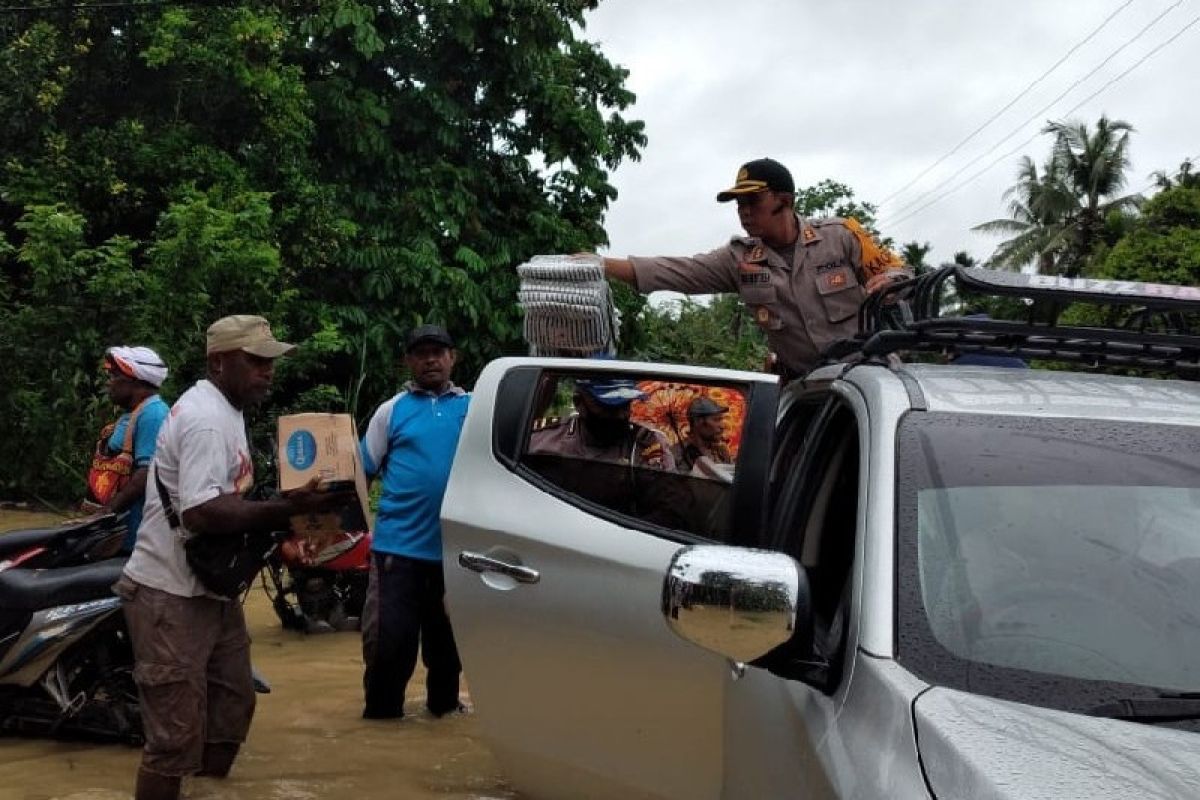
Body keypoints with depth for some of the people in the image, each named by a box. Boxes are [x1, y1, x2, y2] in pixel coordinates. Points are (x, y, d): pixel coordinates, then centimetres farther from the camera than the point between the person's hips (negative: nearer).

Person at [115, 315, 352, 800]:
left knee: (232, 706, 19)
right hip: (172, 597, -11)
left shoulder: (225, 410, 13)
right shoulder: (205, 418, -20)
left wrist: (286, 510, 5)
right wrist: (289, 509, -30)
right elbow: (202, 512, -30)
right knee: (177, 733, -8)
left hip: (210, 590, 11)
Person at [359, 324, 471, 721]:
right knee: (390, 636, -2)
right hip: (399, 543, -2)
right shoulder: (392, 410, 5)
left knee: (447, 636, 16)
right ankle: (381, 711, 14)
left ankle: (444, 703, 34)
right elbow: (361, 470, 3)